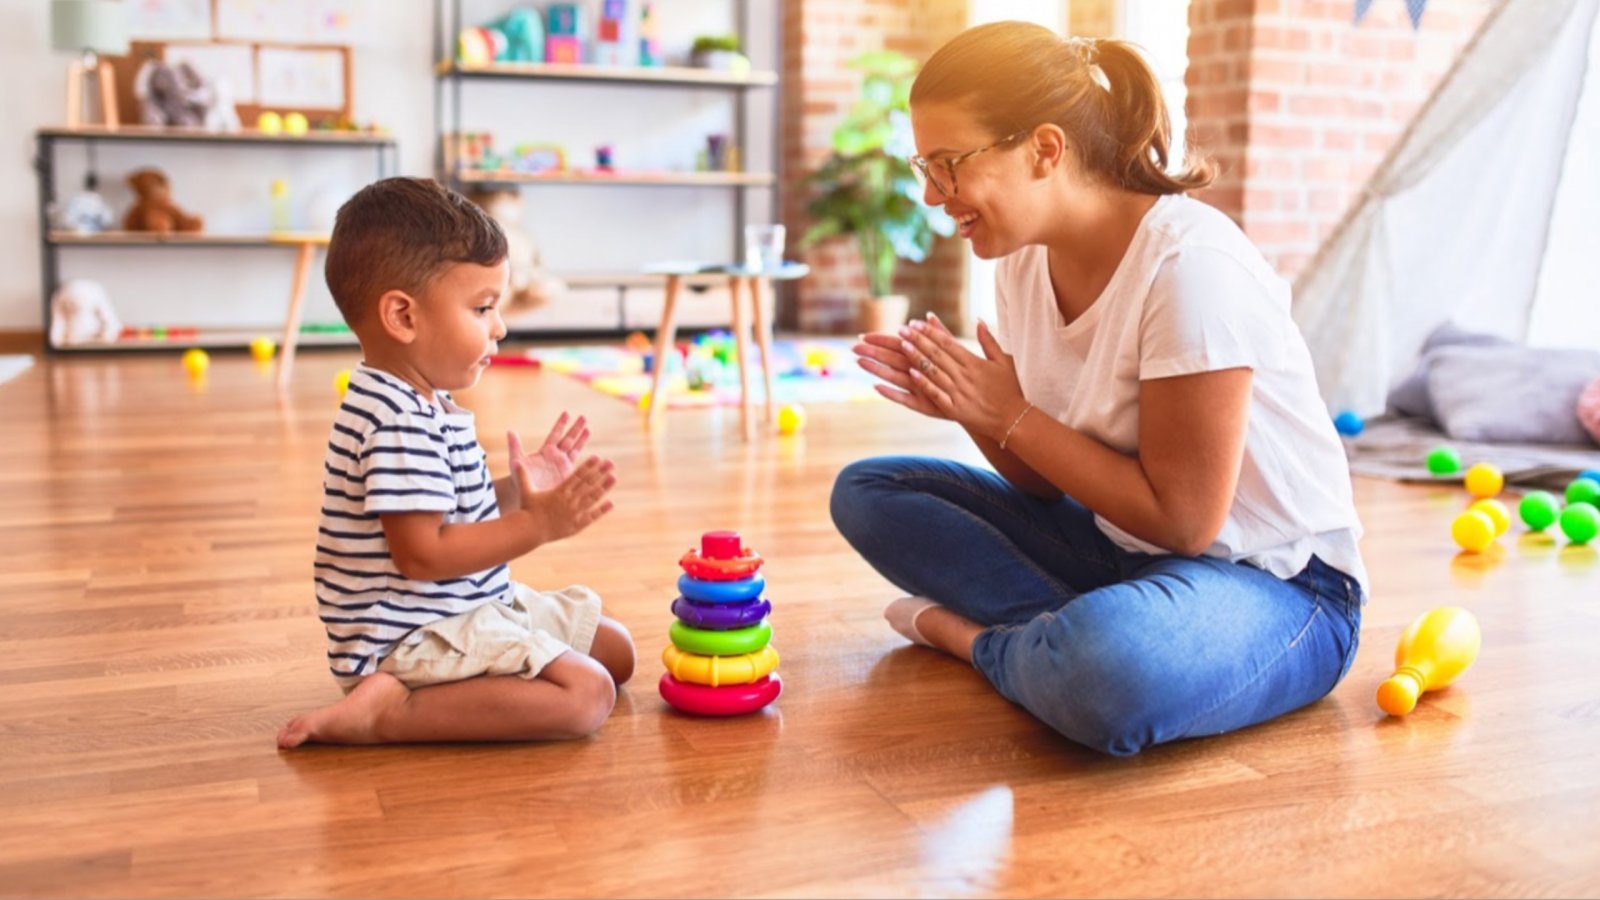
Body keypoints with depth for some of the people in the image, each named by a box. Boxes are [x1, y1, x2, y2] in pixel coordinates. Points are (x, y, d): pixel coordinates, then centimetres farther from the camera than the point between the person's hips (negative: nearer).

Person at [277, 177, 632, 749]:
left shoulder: (420, 404, 10)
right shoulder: (400, 424, -24)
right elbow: (422, 553, -27)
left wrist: (518, 493, 2)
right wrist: (538, 525, -26)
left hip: (471, 607, 11)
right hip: (413, 637, -11)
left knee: (615, 651, 17)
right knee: (585, 695, -23)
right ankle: (388, 711, -18)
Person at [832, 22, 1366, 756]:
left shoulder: (1191, 264, -24)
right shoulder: (1025, 259, -1)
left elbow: (1183, 519, -22)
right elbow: (1046, 482, 5)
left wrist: (1013, 418, -18)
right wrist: (971, 411, -15)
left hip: (1275, 581, -7)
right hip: (1124, 547, 8)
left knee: (1105, 670, -41)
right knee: (868, 491, 3)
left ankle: (973, 633, -7)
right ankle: (1077, 631, -10)